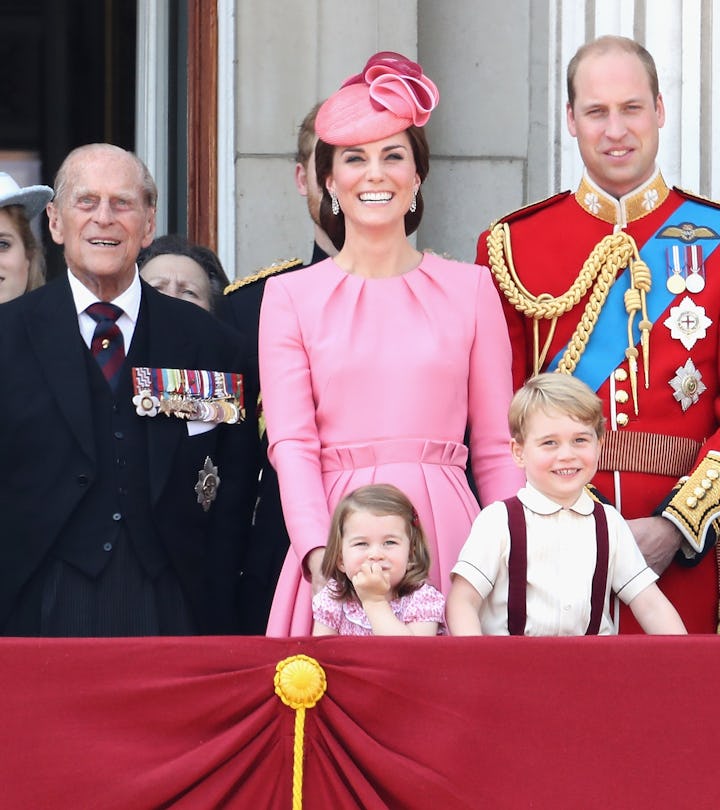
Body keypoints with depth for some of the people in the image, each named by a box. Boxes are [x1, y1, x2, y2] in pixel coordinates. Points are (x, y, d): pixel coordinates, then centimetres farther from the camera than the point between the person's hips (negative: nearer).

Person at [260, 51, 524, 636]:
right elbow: (291, 443, -1)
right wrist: (319, 554, -17)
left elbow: (496, 449, 9)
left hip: (447, 541, 1)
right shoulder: (290, 296, 8)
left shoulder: (470, 288, 10)